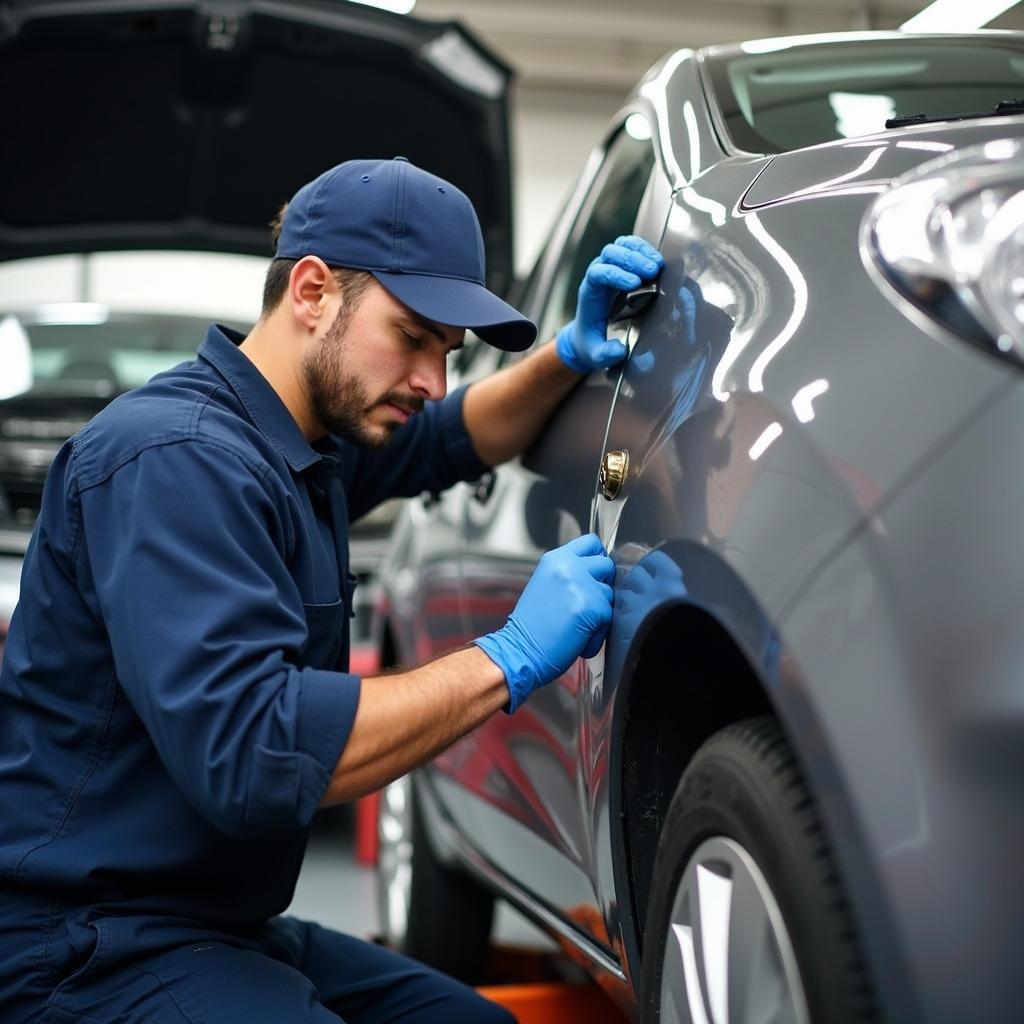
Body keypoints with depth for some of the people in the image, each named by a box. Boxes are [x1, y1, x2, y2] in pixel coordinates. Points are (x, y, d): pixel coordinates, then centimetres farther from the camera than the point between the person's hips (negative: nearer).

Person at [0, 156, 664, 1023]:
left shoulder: (313, 445, 9)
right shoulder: (176, 458, -21)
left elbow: (458, 439, 28)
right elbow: (248, 756, -31)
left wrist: (572, 356, 7)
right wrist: (509, 660, -24)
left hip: (216, 924, 10)